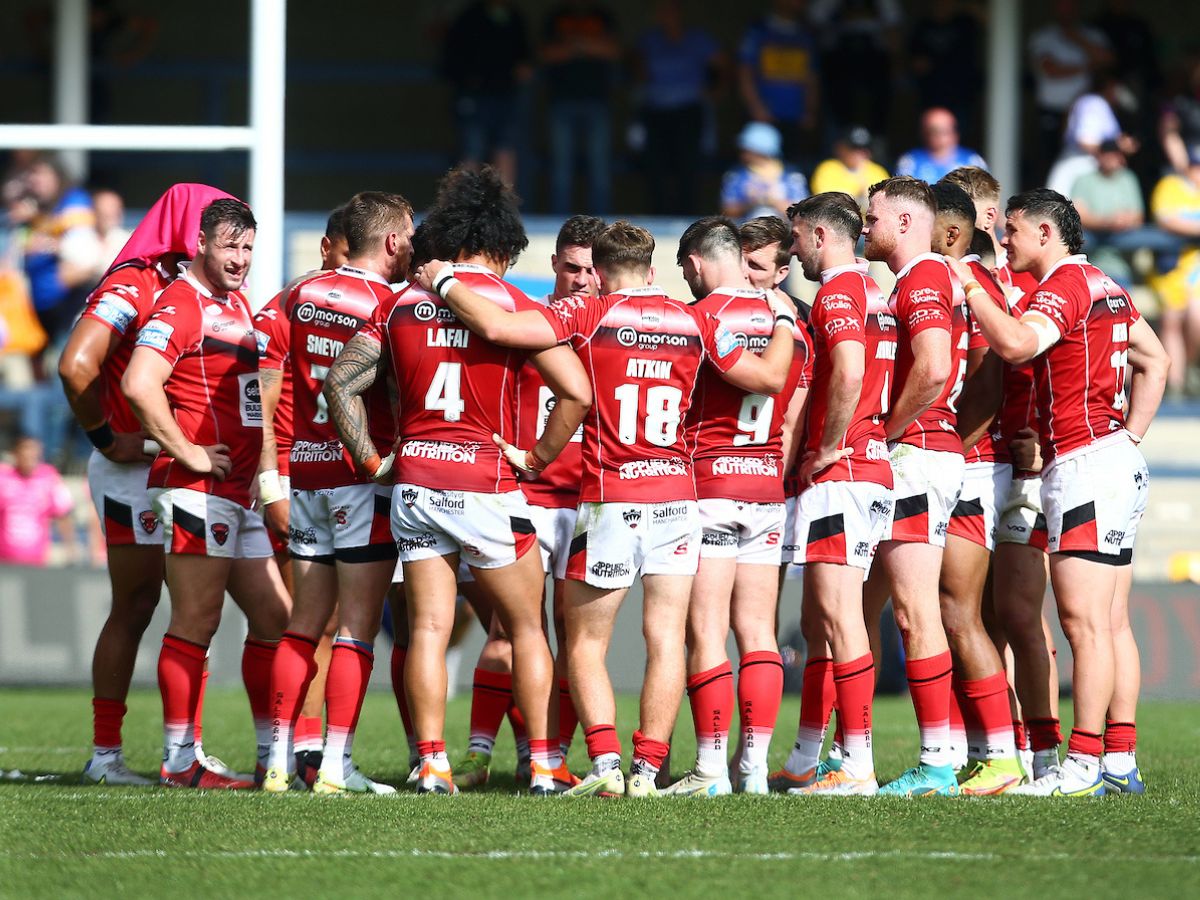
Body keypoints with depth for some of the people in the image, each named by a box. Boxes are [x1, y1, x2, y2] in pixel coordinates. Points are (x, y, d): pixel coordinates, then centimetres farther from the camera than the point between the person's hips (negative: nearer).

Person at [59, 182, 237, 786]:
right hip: (136, 469, -9)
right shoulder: (133, 288, -13)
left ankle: (190, 749, 13)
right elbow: (76, 365, -25)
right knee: (134, 610, -6)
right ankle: (105, 754, 0)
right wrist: (109, 440, -16)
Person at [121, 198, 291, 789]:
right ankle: (180, 760, -5)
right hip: (198, 490, -9)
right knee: (197, 622, -8)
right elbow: (138, 383, -25)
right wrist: (187, 453, -19)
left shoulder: (239, 308, 17)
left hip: (242, 492, 9)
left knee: (273, 618, 11)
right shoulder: (181, 306, -11)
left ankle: (275, 754, 16)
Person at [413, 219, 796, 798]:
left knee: (585, 644, 7)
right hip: (676, 496, 3)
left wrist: (445, 283, 1)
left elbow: (495, 326, -15)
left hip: (608, 500, -3)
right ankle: (647, 768, -1)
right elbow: (770, 378, 14)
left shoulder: (591, 315, -4)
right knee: (666, 640, 5)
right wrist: (783, 322, 33)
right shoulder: (694, 323, 5)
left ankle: (605, 765, -8)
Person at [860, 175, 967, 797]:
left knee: (915, 612, -11)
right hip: (919, 460, 11)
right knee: (856, 612, 12)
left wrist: (884, 434, -14)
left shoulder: (923, 281, -11)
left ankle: (937, 764, -12)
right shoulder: (927, 280, 20)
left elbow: (933, 371, -24)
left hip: (915, 455, -11)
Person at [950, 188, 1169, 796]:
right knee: (1105, 622, 9)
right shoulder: (1106, 286, 18)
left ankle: (1083, 763, -17)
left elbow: (1016, 344, -28)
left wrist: (969, 288, -16)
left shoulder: (1065, 284, -11)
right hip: (1118, 461, 10)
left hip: (1082, 463, -10)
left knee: (1084, 620, -13)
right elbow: (1156, 362, 24)